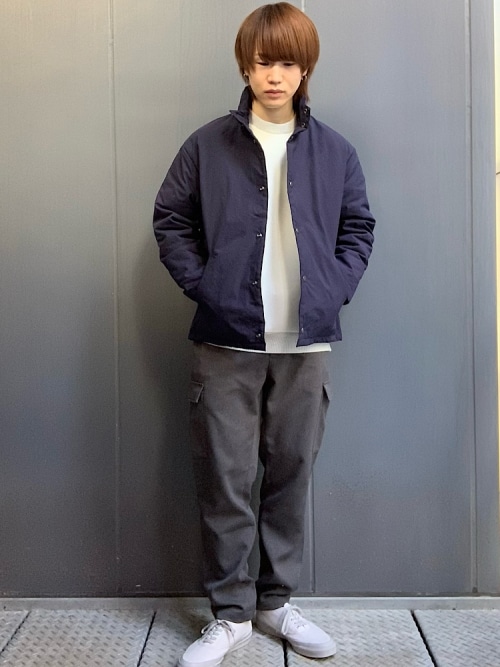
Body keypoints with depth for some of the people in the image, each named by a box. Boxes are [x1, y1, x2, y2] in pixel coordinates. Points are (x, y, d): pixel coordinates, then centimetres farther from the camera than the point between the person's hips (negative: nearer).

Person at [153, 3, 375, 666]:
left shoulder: (335, 151, 7)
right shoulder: (208, 145, 3)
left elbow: (359, 228, 15)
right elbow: (170, 219, 8)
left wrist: (335, 288, 1)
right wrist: (201, 283, -3)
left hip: (306, 345, 2)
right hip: (226, 344, -1)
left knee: (291, 475, 10)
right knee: (225, 482, 2)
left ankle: (278, 601, 27)